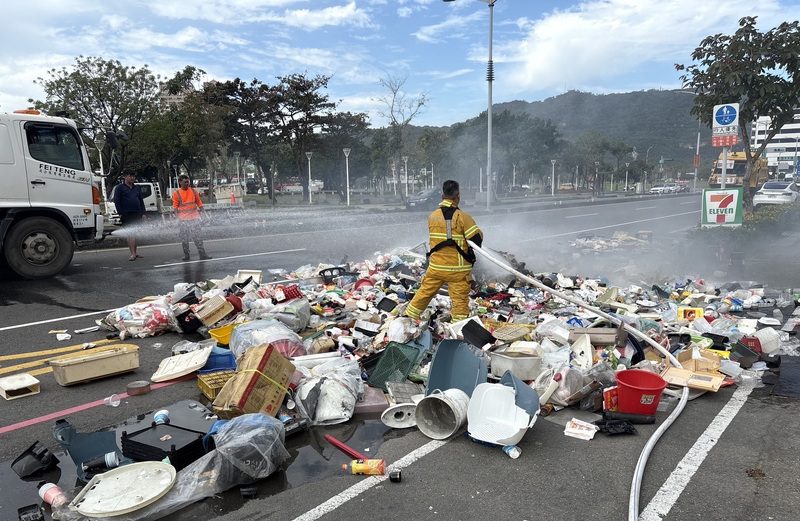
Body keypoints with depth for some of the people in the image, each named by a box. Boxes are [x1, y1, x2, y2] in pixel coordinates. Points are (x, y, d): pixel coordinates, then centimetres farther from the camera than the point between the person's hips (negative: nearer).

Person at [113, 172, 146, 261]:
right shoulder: (120, 188, 4)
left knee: (134, 234, 11)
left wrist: (143, 213, 11)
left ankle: (135, 252, 18)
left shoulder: (136, 188, 19)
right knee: (130, 233, -12)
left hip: (137, 214, 5)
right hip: (126, 214, -5)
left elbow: (141, 201, 20)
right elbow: (116, 201, -3)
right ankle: (133, 254, -17)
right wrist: (120, 213, -11)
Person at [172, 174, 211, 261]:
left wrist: (200, 209, -3)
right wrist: (177, 215, -14)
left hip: (194, 218, 1)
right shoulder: (176, 193, 1)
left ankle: (202, 254, 0)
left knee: (197, 237, 0)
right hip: (183, 219, -1)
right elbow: (175, 206, 0)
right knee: (184, 238, 4)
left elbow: (199, 202, 12)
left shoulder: (193, 191, 7)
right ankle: (186, 255, 14)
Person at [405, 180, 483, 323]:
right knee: (460, 300, 4)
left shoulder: (432, 216, 1)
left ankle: (409, 317, 30)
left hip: (436, 266, 4)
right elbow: (477, 239, -12)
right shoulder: (463, 217, -13)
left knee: (424, 292, 18)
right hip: (458, 269, -4)